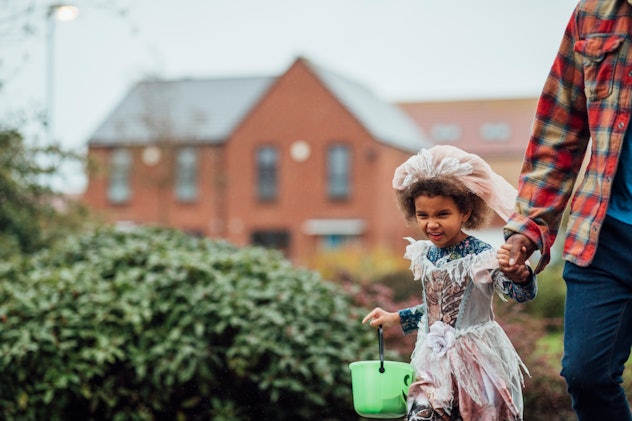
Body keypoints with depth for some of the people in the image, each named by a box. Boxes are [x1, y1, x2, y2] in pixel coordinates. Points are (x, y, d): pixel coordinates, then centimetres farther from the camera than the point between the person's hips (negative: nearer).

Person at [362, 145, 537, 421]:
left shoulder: (480, 255, -15)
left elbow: (522, 294, -26)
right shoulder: (425, 256, 4)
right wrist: (395, 319, 24)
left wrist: (518, 273, -46)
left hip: (476, 364, -5)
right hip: (435, 362, 5)